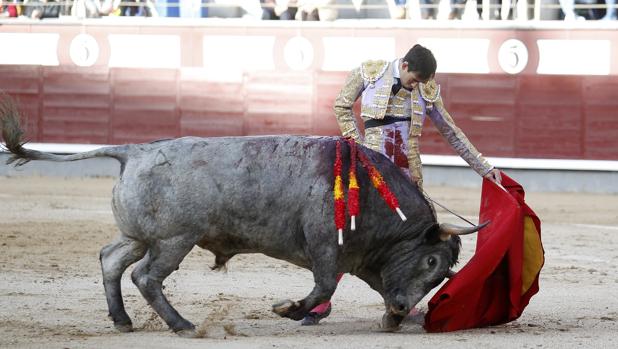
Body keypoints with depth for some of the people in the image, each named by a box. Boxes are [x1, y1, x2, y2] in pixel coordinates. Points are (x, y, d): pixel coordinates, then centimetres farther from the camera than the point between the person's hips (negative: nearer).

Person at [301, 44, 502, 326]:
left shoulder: (427, 91, 5)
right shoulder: (369, 73, -3)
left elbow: (451, 132, 12)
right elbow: (342, 106, 8)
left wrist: (484, 168, 11)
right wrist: (359, 146, -2)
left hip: (407, 174, 3)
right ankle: (321, 302, 3)